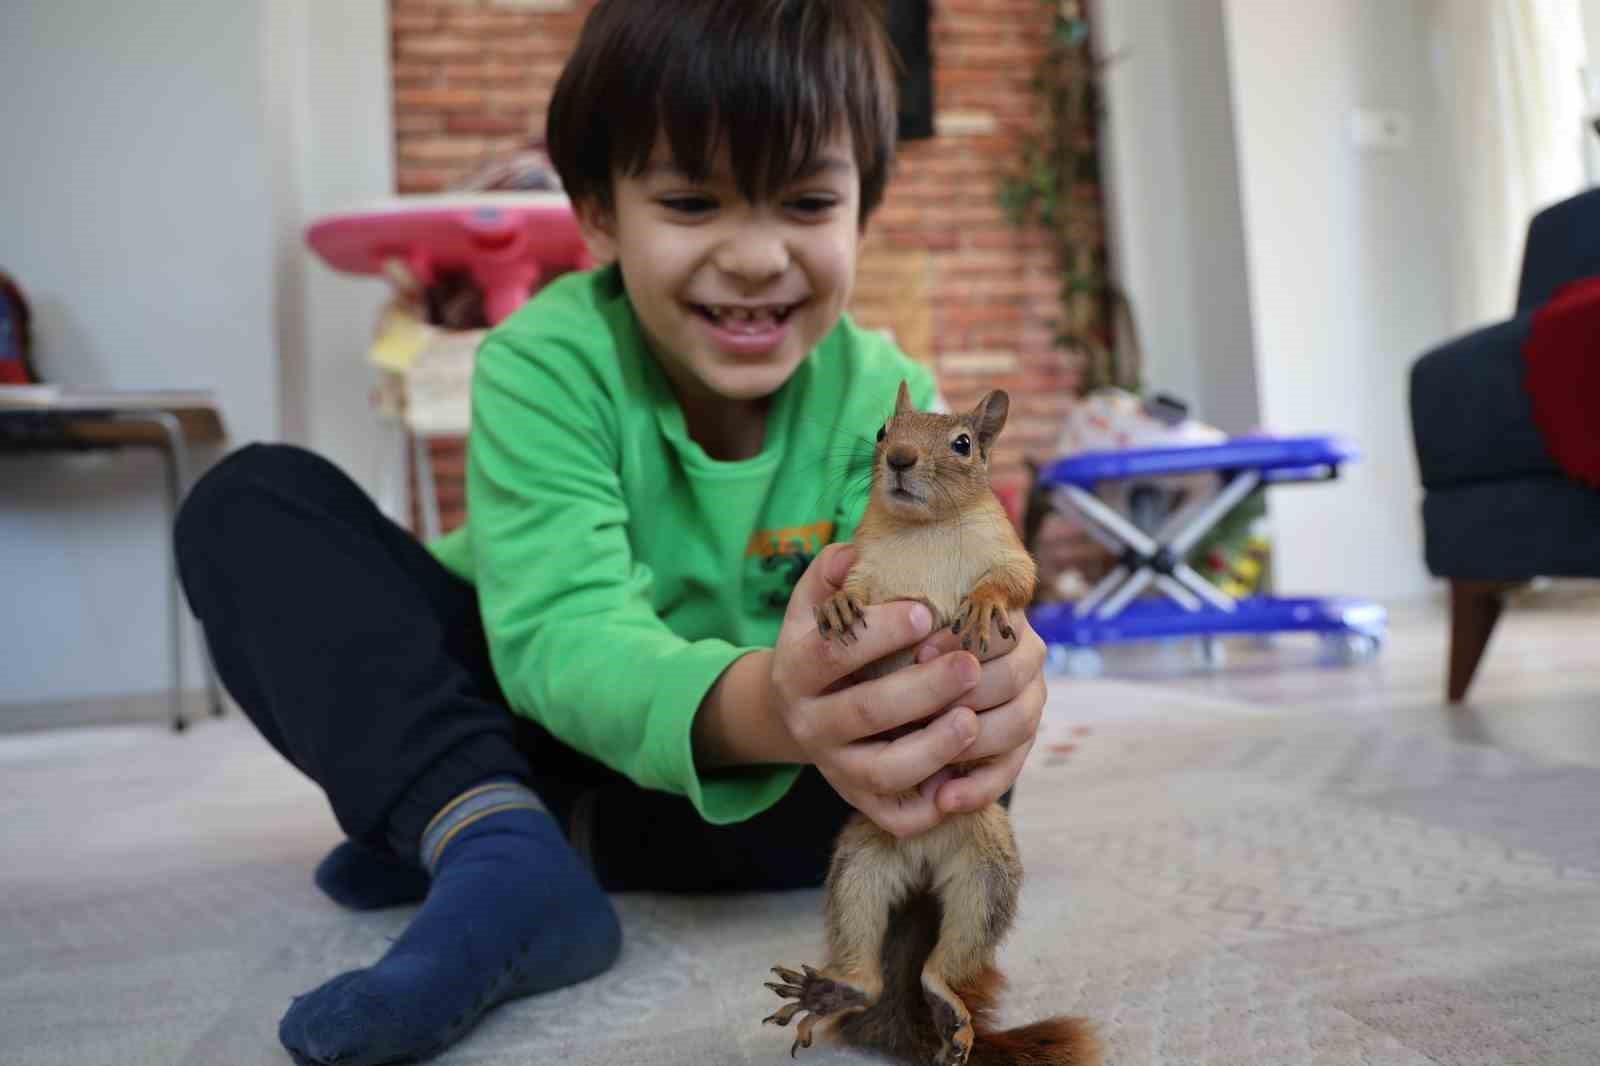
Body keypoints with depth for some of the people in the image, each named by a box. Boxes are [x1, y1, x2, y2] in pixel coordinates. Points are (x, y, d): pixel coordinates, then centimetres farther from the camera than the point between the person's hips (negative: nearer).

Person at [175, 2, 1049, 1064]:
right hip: (512, 714, 0)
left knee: (962, 751, -27)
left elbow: (911, 612, -28)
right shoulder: (546, 364, -22)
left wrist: (973, 670, -55)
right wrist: (764, 705, -56)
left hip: (751, 743, 1)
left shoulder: (886, 402, -15)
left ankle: (574, 837, -19)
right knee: (255, 504, -18)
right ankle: (492, 843, -35)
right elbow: (560, 635, -35)